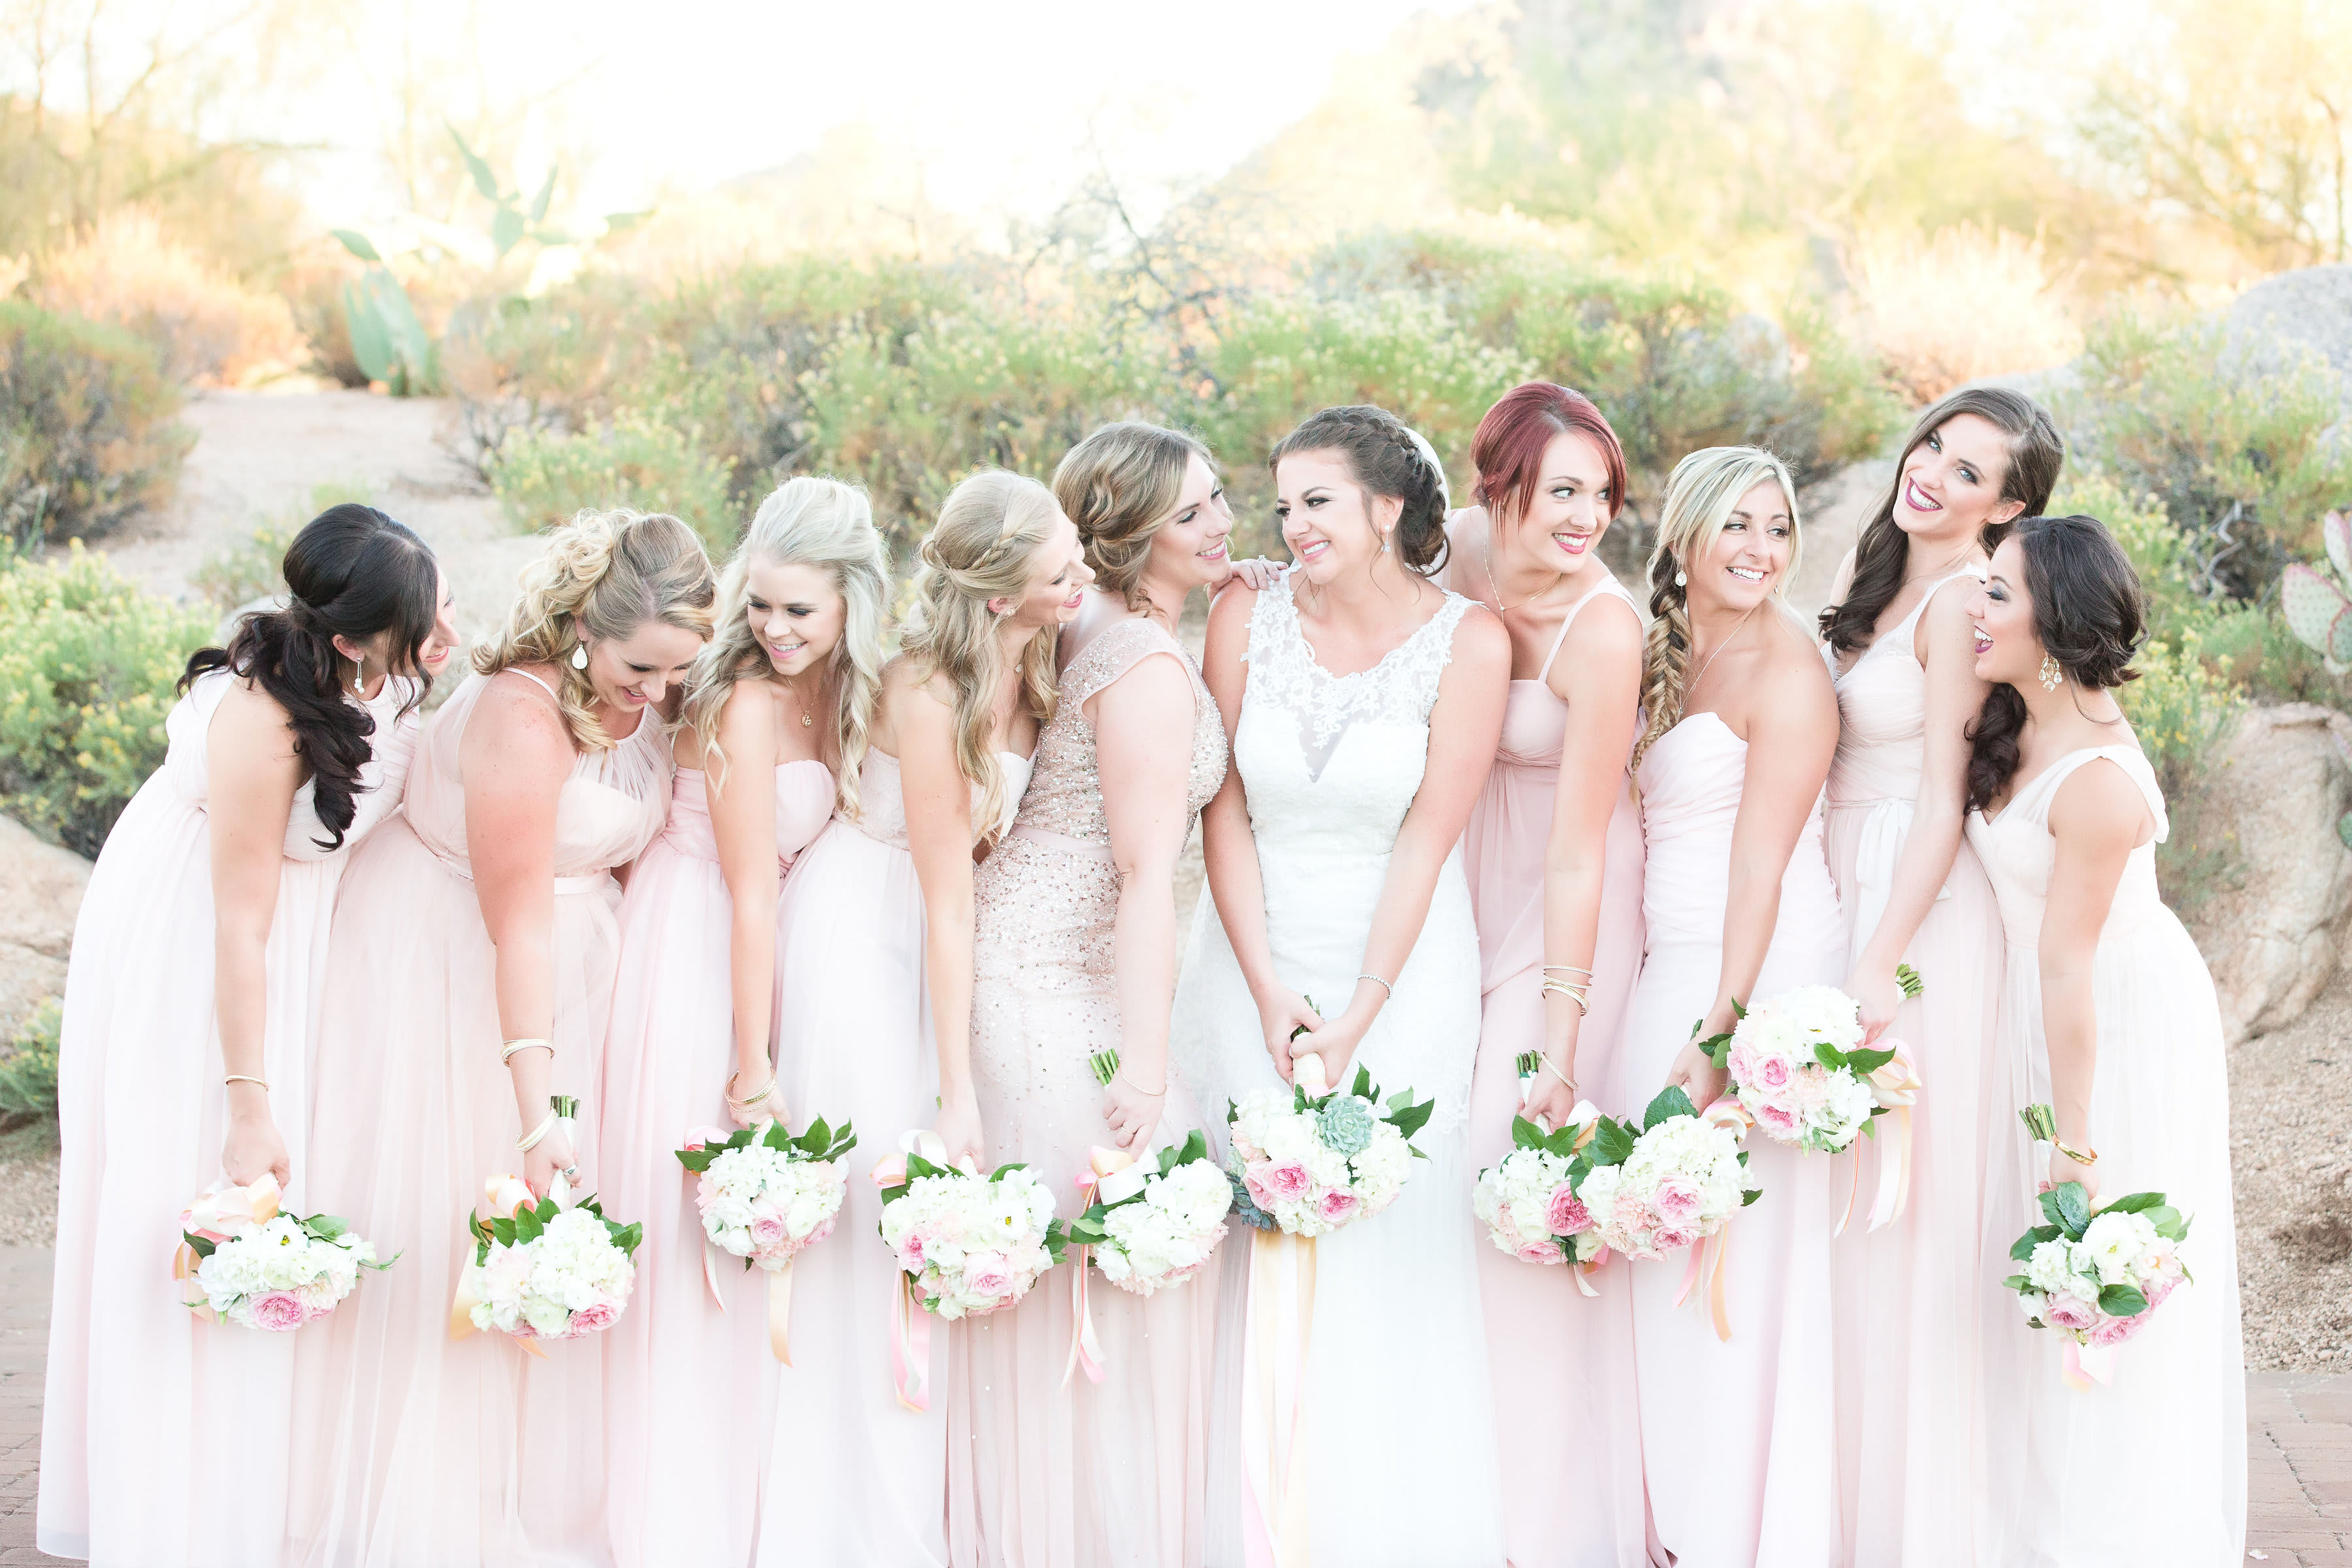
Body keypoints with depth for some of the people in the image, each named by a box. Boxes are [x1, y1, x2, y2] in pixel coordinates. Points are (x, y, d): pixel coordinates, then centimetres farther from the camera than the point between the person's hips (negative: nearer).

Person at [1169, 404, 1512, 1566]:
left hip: (1402, 966, -2)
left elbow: (1428, 835, -8)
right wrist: (1269, 990, -7)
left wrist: (1359, 1013, -11)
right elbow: (1224, 812, -1)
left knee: (1393, 1243, 0)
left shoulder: (1468, 642, -8)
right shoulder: (1248, 617, -2)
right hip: (1255, 958, 2)